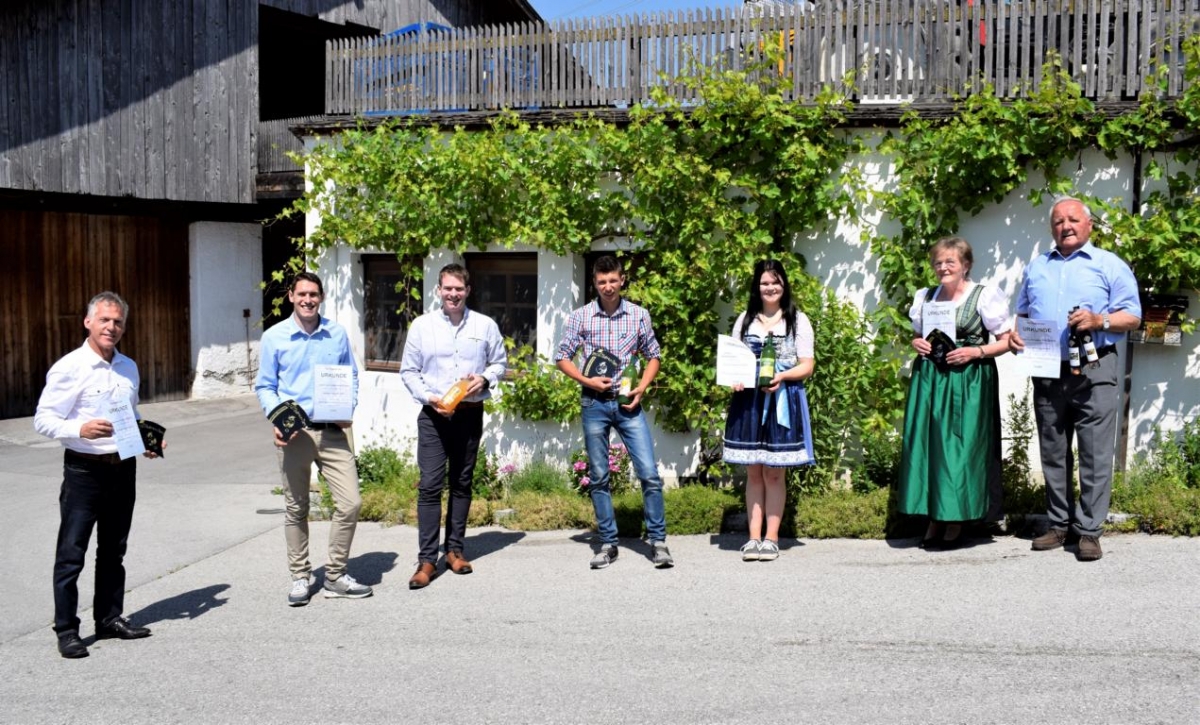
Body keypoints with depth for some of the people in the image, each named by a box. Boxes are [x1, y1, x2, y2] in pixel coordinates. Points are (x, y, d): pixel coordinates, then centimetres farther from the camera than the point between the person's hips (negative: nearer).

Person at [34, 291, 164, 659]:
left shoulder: (129, 368, 10)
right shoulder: (68, 368, -9)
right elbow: (43, 419, -12)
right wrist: (81, 429, -29)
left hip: (124, 467, 6)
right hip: (84, 468, -6)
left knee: (114, 551, 15)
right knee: (71, 553, 0)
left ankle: (110, 618, 26)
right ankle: (66, 630, 9)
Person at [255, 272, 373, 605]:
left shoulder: (337, 334, 5)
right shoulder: (274, 337, 0)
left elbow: (351, 375, 13)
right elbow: (265, 386, 4)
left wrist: (348, 410, -3)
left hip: (333, 430, 2)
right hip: (294, 432, -1)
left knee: (350, 502, -3)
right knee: (296, 508, 9)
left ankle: (335, 575, 13)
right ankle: (300, 577, 23)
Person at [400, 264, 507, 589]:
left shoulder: (485, 325, 3)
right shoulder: (422, 325, 1)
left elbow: (500, 363, 12)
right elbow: (408, 371, 4)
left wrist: (485, 379, -9)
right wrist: (429, 397, -11)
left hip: (470, 414, 2)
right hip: (433, 415, -1)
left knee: (462, 483, 10)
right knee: (430, 485, -7)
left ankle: (455, 550, 21)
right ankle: (427, 559, -2)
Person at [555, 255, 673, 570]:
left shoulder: (639, 315, 2)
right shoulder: (580, 317, 0)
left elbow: (653, 356, 11)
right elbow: (562, 358, 5)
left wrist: (642, 388, -5)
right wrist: (587, 381, -10)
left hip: (628, 403, 0)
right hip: (594, 404, 0)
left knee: (649, 473, -5)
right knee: (598, 477, 6)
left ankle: (658, 541, 6)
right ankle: (608, 543, 17)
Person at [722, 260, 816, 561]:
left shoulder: (798, 321, 5)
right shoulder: (745, 320, 13)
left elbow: (807, 366, 0)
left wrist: (782, 376, -17)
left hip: (782, 401, -2)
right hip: (748, 400, 2)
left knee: (774, 473, 1)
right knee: (753, 472, 4)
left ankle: (771, 538, 8)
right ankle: (754, 537, 9)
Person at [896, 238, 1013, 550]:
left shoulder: (985, 296, -1)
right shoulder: (925, 297, 14)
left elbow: (1006, 342, 0)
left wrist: (975, 352, -15)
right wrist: (917, 344, 3)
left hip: (968, 382, -4)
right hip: (929, 380, 5)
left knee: (960, 448, -4)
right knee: (927, 446, 3)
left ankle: (955, 525, 6)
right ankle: (934, 520, 13)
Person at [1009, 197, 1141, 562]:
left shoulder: (1110, 265, 5)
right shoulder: (1036, 267, 18)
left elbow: (1133, 316, -1)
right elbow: (1023, 312, 21)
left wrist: (1099, 320, -18)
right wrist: (1015, 333, 0)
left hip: (1094, 371, -4)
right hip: (1047, 372, 4)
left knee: (1095, 456, -4)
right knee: (1053, 454, 9)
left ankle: (1089, 530, 2)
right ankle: (1059, 524, 18)